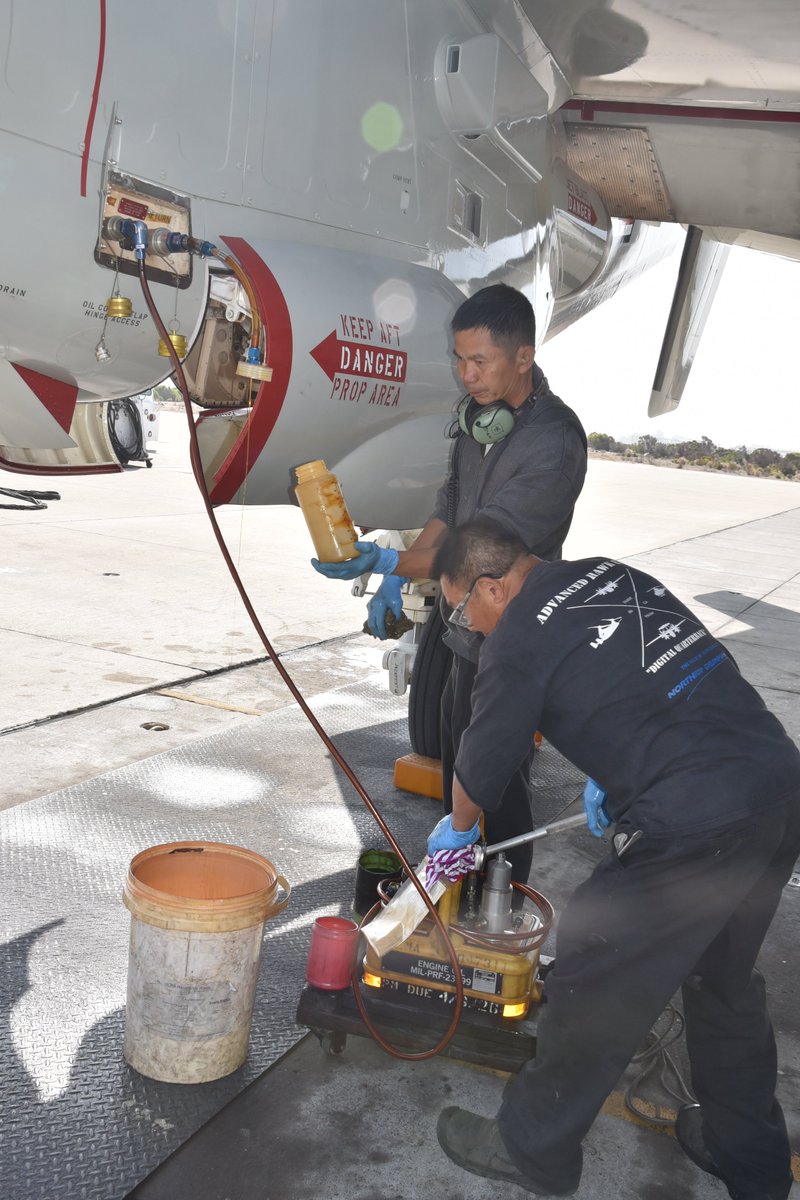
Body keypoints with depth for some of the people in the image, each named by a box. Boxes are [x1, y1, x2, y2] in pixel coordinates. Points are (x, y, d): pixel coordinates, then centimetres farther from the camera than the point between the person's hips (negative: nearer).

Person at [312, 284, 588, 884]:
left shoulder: (554, 443, -23)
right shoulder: (478, 410, 3)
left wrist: (385, 562, -29)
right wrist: (395, 579, 4)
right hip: (465, 630, 9)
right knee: (458, 778, 21)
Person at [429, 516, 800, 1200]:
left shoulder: (518, 639, -7)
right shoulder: (613, 575, 14)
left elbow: (481, 765, 6)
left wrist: (459, 828, 26)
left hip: (694, 829, -9)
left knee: (594, 987, 10)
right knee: (725, 981, 27)